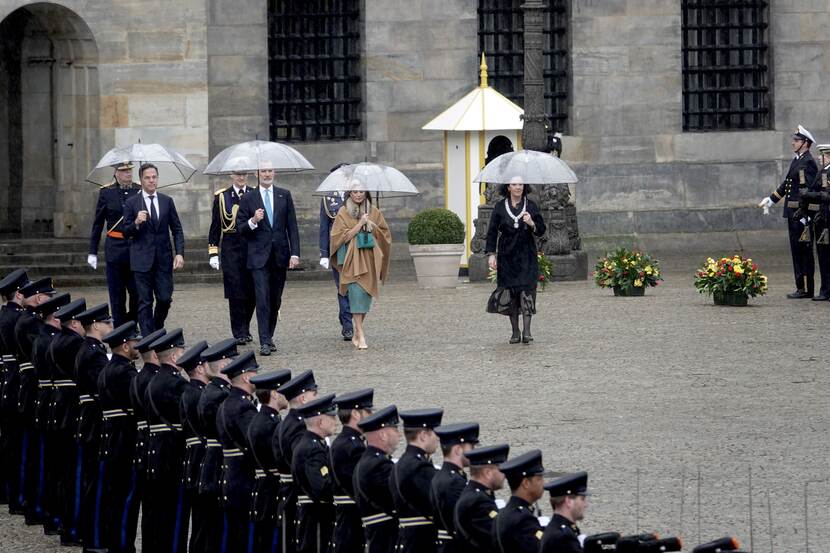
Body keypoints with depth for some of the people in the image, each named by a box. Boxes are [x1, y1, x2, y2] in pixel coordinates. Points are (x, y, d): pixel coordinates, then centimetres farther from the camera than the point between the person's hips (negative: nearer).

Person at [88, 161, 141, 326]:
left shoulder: (140, 190, 4)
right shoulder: (106, 192, 2)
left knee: (137, 292, 0)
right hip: (115, 248, -1)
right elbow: (97, 224, 6)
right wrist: (92, 252, 5)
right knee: (117, 295, 2)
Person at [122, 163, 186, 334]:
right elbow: (126, 233, 0)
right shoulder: (131, 203, 0)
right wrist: (136, 223, -20)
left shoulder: (167, 201, 8)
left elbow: (177, 230, 10)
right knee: (145, 302, -2)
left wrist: (180, 253, -1)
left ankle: (158, 329, 27)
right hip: (142, 260, -2)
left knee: (165, 299, 1)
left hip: (164, 259, 2)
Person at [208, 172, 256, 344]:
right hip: (231, 250, -2)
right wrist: (213, 253, -1)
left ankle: (245, 328, 21)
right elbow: (215, 227, 5)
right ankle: (239, 333, 0)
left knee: (252, 292, 4)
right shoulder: (221, 197, 4)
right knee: (236, 293, -5)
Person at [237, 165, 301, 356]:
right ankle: (264, 342, -12)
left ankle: (269, 336, 22)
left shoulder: (284, 195, 8)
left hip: (280, 255, 3)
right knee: (262, 299, -10)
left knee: (275, 300, 8)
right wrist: (252, 222, -18)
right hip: (259, 257, -3)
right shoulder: (249, 199, 2)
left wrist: (295, 253, -1)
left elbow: (292, 226, 7)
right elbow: (241, 229, 3)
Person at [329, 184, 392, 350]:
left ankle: (357, 334, 17)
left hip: (370, 259, 4)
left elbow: (385, 234, 11)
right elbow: (343, 237, -5)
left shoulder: (374, 212, 10)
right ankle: (360, 335, -17)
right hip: (352, 260, -4)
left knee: (366, 295, 5)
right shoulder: (343, 213, 2)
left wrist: (371, 224, -5)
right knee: (356, 293, -14)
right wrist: (360, 224, -11)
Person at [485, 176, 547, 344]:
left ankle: (526, 331, -14)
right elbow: (492, 232, 4)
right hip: (507, 257, 1)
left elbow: (542, 230, 4)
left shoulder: (531, 206, 5)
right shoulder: (500, 207, 4)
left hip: (526, 256, -1)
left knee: (527, 290, -12)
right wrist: (491, 254, -5)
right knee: (509, 293, -1)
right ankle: (515, 332, 6)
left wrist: (531, 224, -17)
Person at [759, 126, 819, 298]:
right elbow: (786, 184, 27)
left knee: (804, 250, -6)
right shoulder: (796, 161, 16)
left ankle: (806, 289, -3)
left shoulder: (808, 163, -13)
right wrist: (771, 199, 29)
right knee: (797, 250, 12)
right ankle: (801, 287, 18)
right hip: (793, 214, 10)